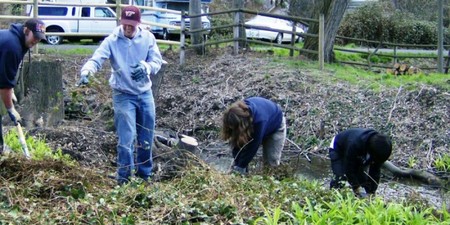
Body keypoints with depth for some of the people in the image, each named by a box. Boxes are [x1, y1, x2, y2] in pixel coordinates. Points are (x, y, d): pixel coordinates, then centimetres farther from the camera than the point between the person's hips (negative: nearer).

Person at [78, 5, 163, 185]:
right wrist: (86, 72, -42)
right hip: (123, 95, -3)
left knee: (146, 138, 12)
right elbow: (96, 59, -21)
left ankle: (145, 173, 30)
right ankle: (124, 178, 4)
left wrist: (146, 67, -28)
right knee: (126, 139, -7)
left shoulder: (147, 38, -4)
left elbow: (157, 61, -5)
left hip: (145, 93, 3)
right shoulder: (112, 40, -11)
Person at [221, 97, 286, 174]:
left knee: (271, 161, -12)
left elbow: (253, 147, -38)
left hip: (276, 123, -5)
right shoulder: (239, 111, -31)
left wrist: (240, 167, -33)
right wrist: (236, 163, -28)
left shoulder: (259, 120, -46)